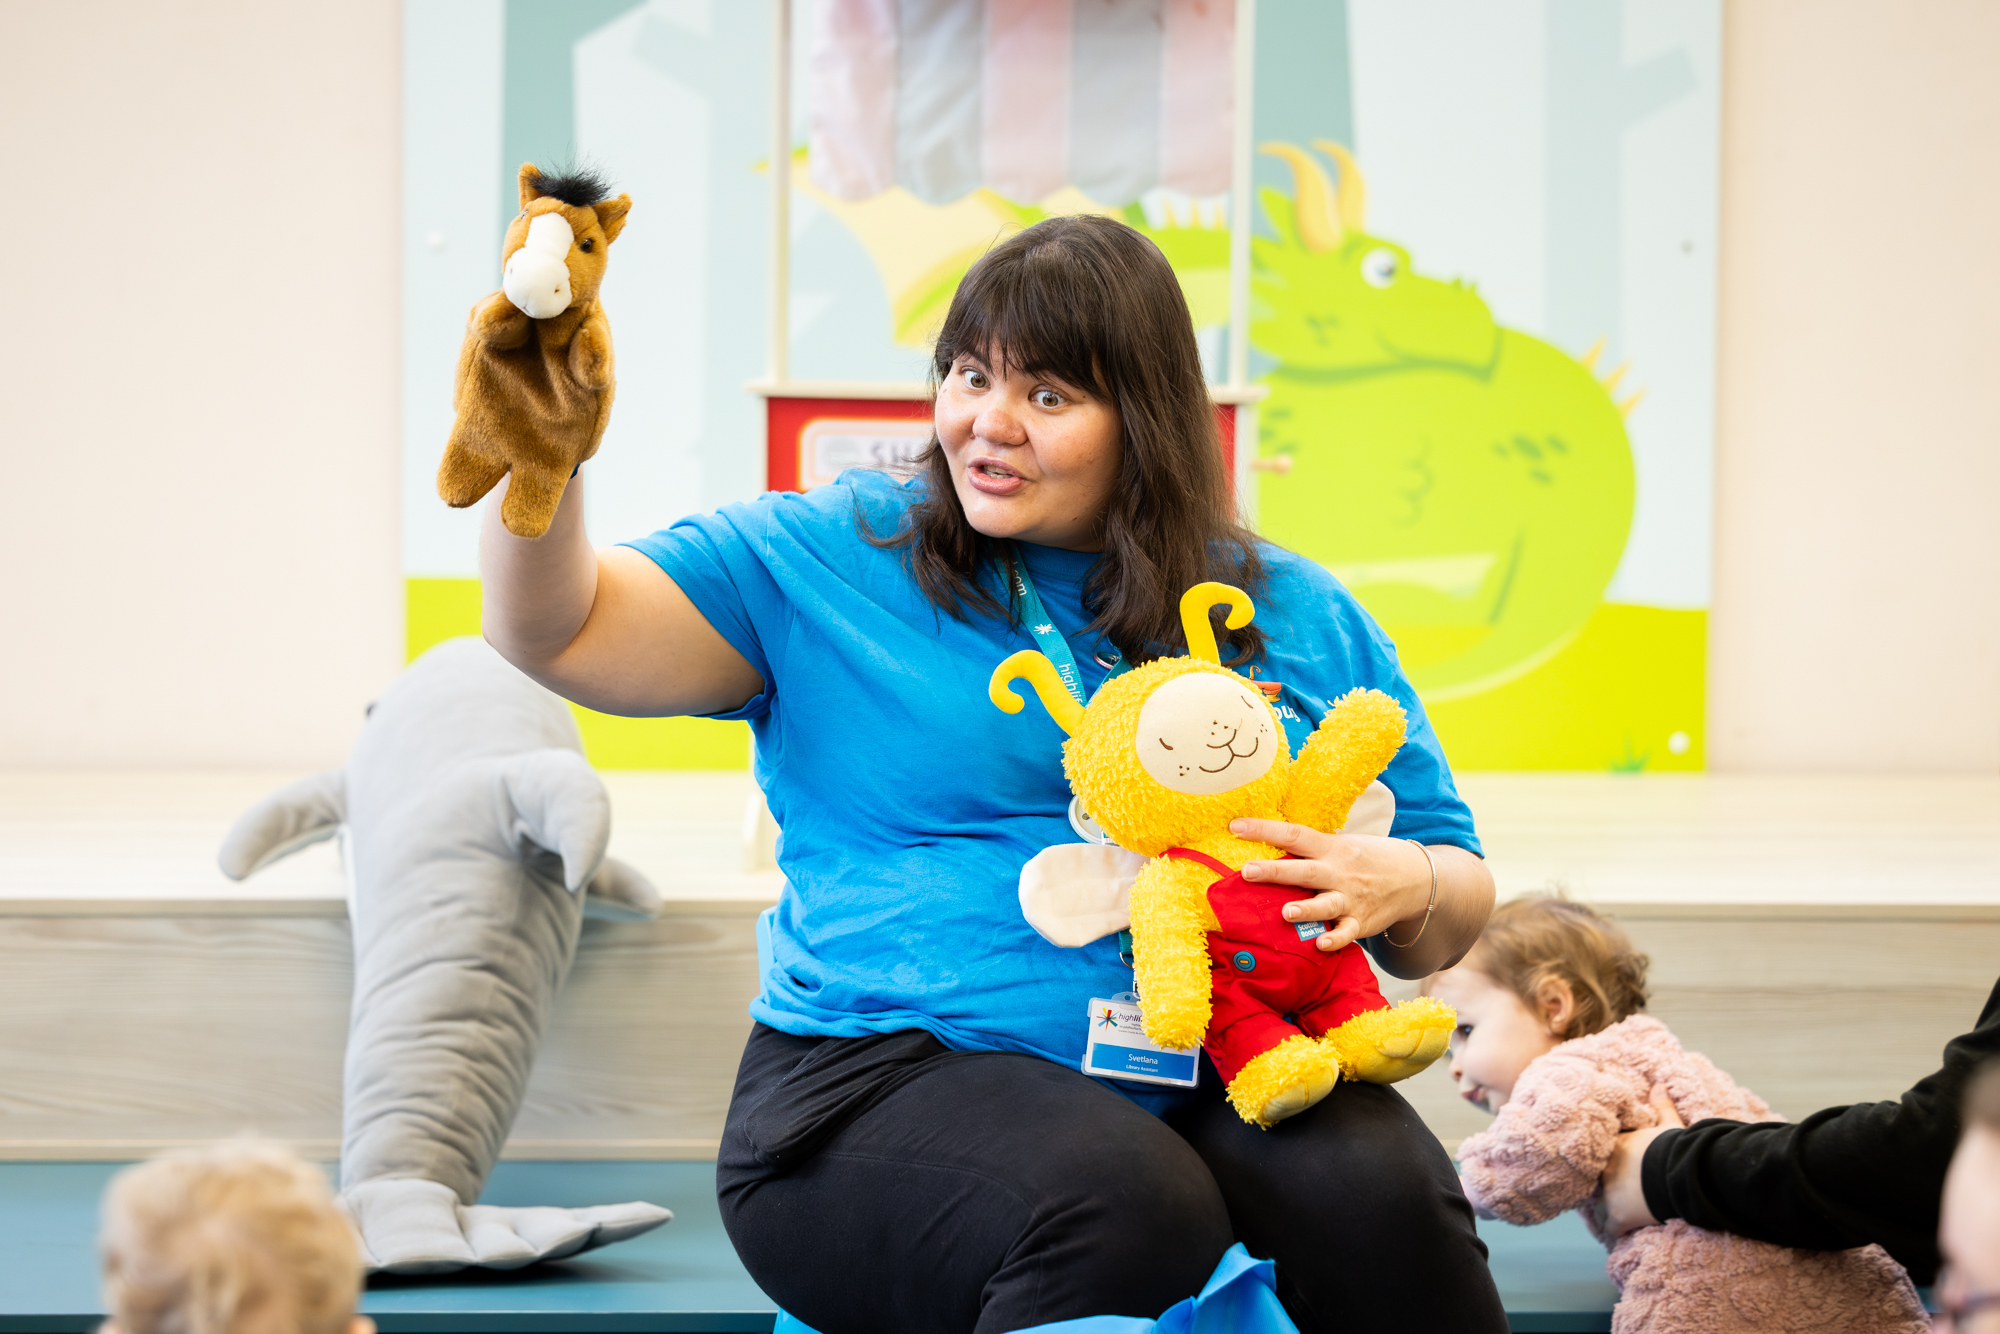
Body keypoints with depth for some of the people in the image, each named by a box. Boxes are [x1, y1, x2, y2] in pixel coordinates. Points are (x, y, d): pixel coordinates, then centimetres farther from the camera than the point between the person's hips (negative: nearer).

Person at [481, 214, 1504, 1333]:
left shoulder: (1300, 619, 17)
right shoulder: (831, 562, 11)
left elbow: (1452, 914, 18)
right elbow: (558, 632, 4)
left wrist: (1401, 886, -6)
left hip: (1219, 1090, 2)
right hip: (892, 1073, -2)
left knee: (1384, 1200, -31)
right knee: (1125, 1213, -34)